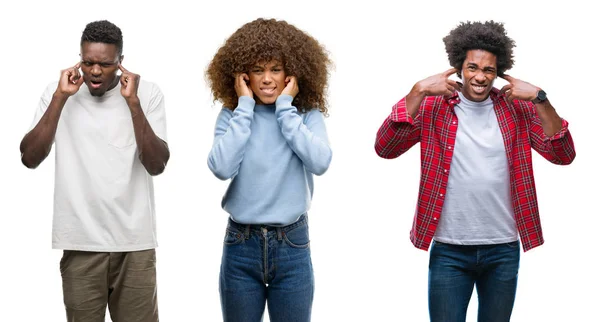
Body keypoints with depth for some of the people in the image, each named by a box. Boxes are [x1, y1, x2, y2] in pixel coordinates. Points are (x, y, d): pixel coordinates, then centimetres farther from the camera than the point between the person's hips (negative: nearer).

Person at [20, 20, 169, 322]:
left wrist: (132, 101, -16)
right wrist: (60, 97, -13)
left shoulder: (147, 93, -1)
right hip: (81, 241, 0)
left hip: (135, 240, 0)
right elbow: (30, 158, -9)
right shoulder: (57, 92, 1)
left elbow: (156, 165, -9)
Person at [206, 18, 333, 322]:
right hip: (241, 246, 1)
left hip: (292, 247, 0)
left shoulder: (307, 114, -1)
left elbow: (320, 162, -20)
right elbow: (221, 168, -18)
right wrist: (245, 107, -12)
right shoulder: (232, 114, -1)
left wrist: (285, 107, -13)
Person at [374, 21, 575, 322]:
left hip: (503, 250, 2)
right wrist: (419, 91, -20)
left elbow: (563, 155, -5)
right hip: (449, 251, -2)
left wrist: (540, 98, -15)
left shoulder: (518, 109, 2)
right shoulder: (433, 107, -3)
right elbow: (385, 147, -14)